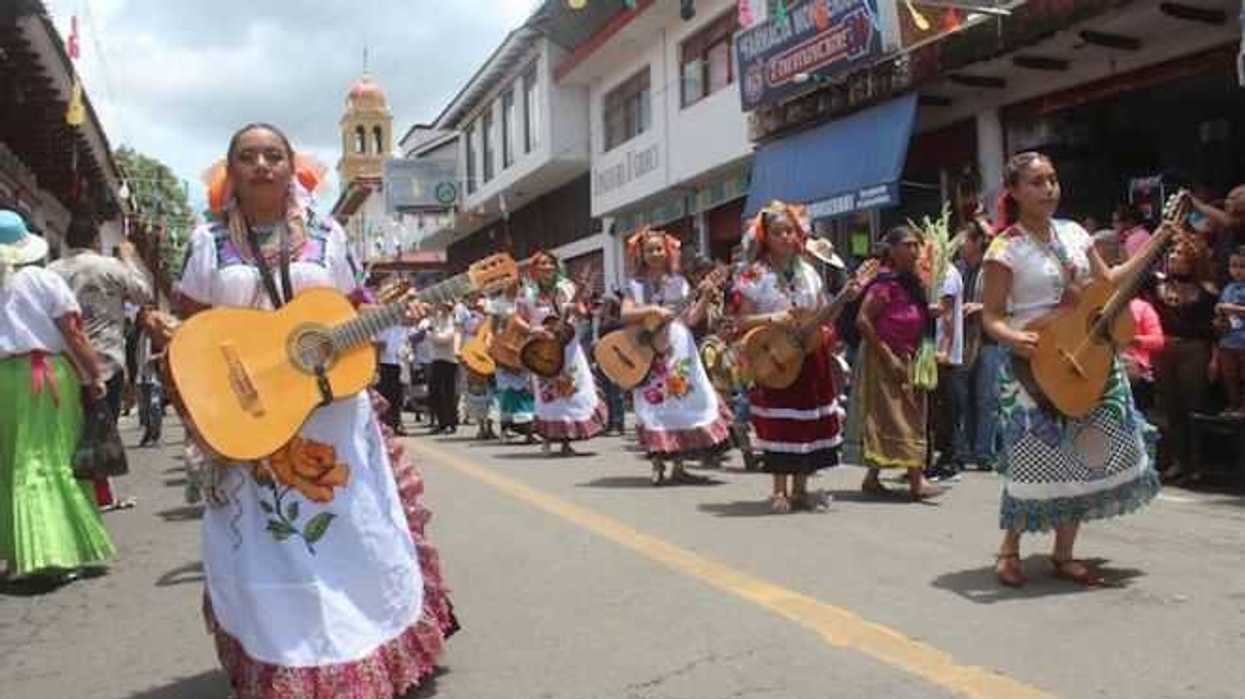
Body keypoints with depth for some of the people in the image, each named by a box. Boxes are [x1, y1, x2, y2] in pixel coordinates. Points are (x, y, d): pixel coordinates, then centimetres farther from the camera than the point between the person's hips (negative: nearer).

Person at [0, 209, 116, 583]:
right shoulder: (44, 281, -5)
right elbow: (73, 334, -7)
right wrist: (94, 376, -1)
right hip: (50, 374, -2)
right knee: (53, 461, 2)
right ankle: (59, 551, 0)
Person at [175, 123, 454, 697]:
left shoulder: (326, 236, 3)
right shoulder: (209, 241, 1)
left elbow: (356, 308, 10)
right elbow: (188, 326, 3)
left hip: (332, 412, 1)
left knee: (357, 539, 8)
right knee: (265, 550, 5)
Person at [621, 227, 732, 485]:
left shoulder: (678, 282, 9)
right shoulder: (636, 286, 5)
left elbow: (691, 319, 4)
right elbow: (625, 314, -9)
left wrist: (704, 296, -9)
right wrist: (653, 310, -20)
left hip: (678, 348, 2)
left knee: (683, 400, -1)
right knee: (655, 403, -4)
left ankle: (678, 465, 7)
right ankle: (657, 463, 6)